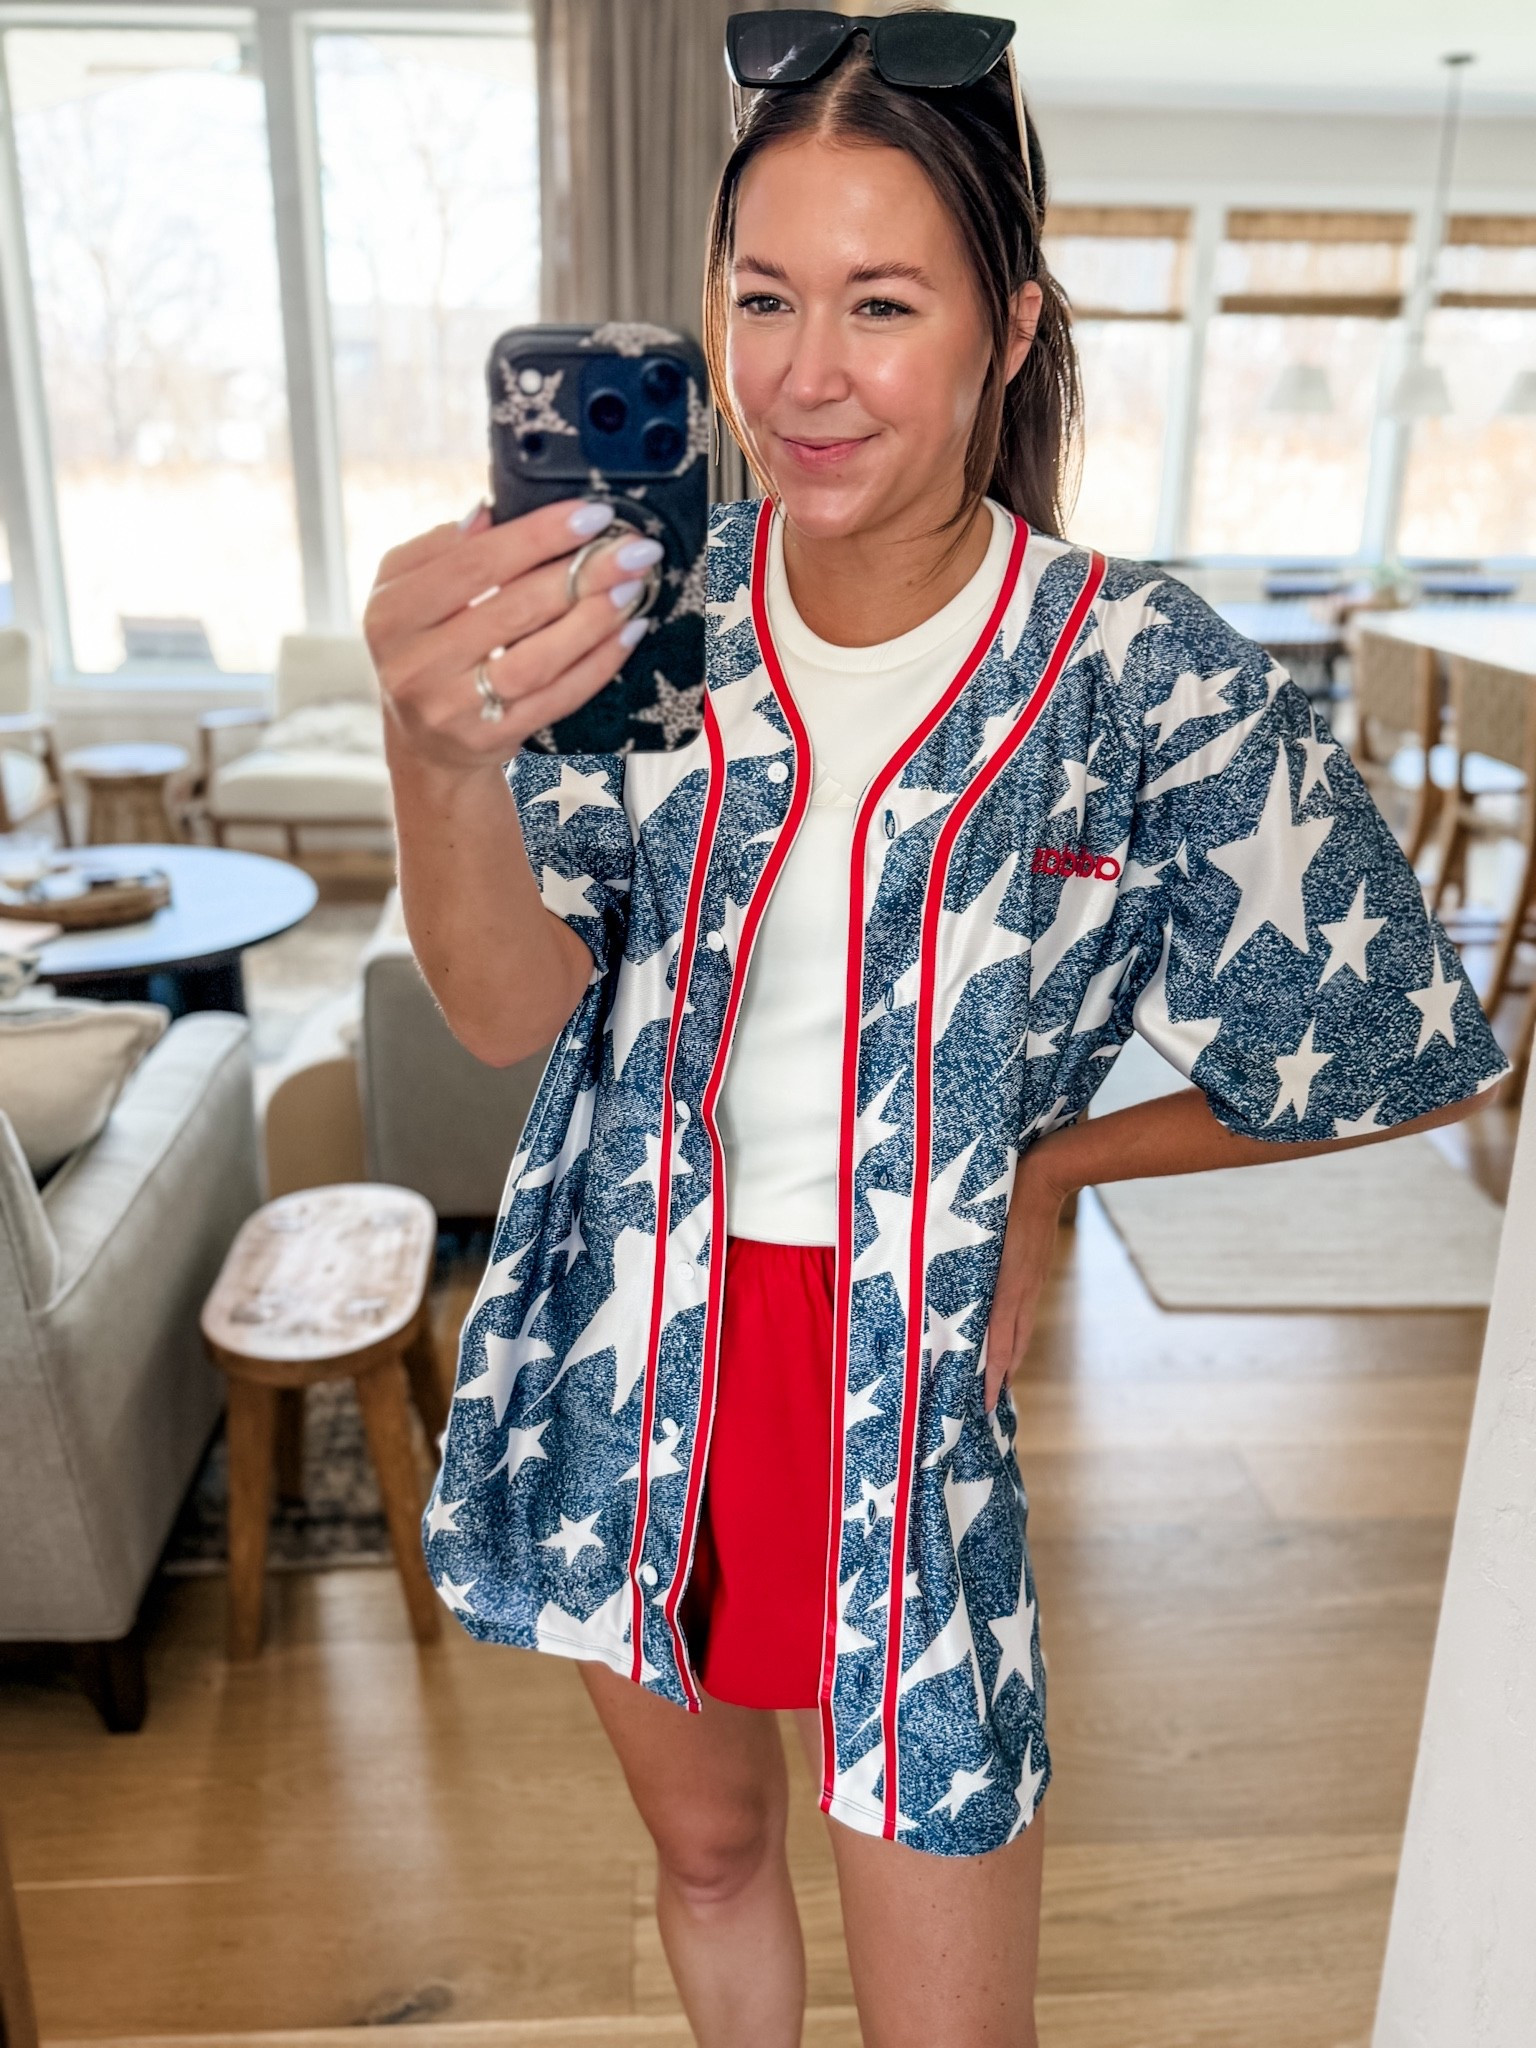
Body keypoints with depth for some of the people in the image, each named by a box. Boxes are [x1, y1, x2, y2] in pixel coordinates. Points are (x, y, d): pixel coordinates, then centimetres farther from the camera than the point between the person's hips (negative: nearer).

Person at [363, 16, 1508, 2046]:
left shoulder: (1143, 676, -15)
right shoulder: (646, 607, -6)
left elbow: (1402, 1055, -3)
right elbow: (512, 1009, -18)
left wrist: (1049, 1164, -2)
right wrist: (444, 750, -37)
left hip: (920, 1397, -2)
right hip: (639, 1363, 3)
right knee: (708, 1847, 27)